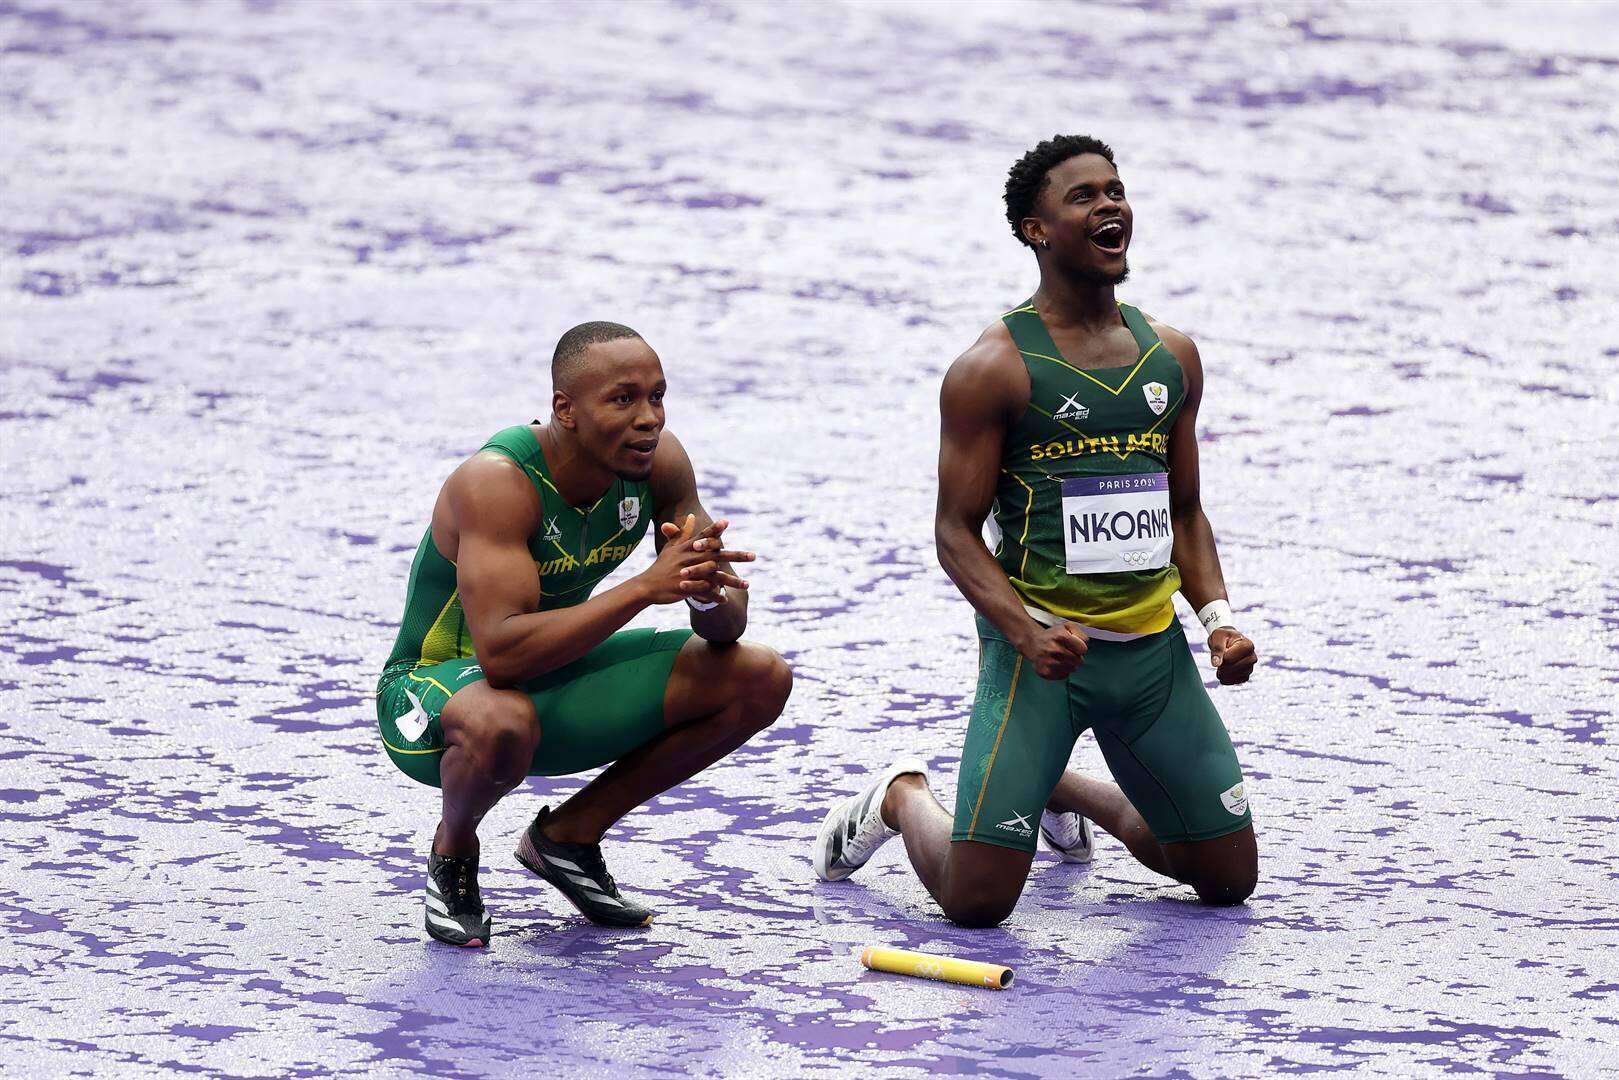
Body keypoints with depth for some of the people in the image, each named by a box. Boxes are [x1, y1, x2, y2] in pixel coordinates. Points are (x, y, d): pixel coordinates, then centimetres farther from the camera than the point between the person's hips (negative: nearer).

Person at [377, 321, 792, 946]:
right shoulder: (497, 482, -30)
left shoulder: (658, 463, -10)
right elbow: (502, 653, -41)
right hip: (435, 690, -7)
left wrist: (709, 594, -30)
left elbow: (728, 628, -5)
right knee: (500, 723, -43)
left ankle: (570, 833, 9)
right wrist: (646, 588, -42)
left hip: (552, 683, 7)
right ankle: (453, 852, -6)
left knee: (759, 679, -4)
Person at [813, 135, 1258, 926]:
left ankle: (1070, 791, 36)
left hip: (1152, 647, 5)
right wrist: (1030, 637, -24)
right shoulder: (995, 369, -8)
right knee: (976, 901, -14)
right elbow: (958, 533, -9)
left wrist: (1217, 617, 1)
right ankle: (903, 799, 21)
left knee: (1230, 878, 10)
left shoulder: (1172, 357, 9)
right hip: (1040, 640, -5)